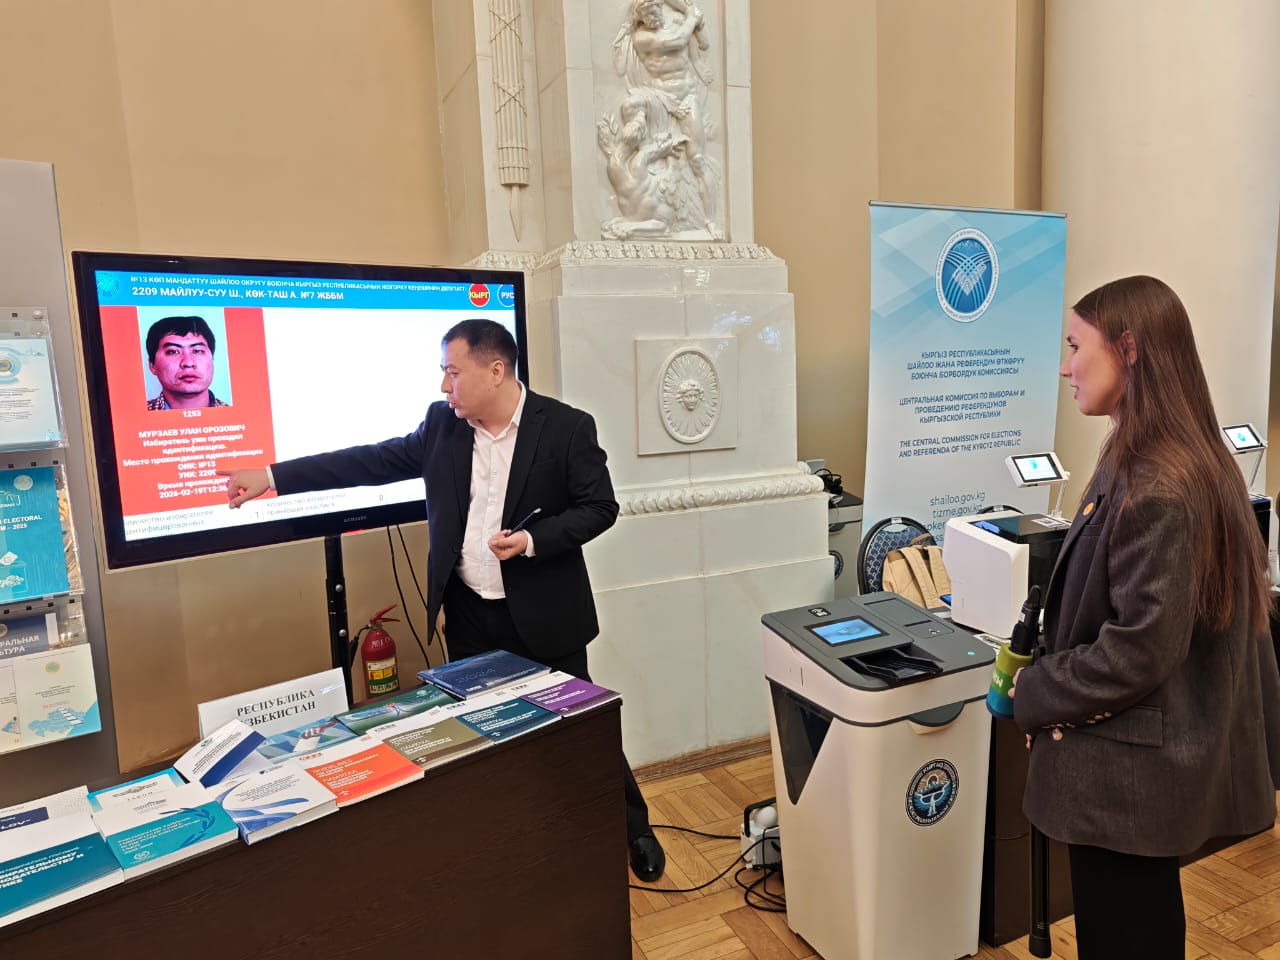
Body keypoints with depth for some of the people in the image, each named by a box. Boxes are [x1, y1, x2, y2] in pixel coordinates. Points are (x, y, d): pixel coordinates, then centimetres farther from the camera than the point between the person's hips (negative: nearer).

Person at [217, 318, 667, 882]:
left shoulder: (566, 427, -12)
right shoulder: (442, 424, 1)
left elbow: (599, 507, -8)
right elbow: (373, 461, 3)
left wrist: (533, 540, -22)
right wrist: (273, 476, 1)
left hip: (542, 614, -4)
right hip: (468, 614, 4)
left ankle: (635, 830, 29)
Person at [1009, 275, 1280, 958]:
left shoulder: (1153, 487, -27)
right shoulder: (1197, 461, 5)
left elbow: (1137, 651, -25)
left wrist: (1032, 695, -12)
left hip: (1126, 774, -9)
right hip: (1164, 751, 9)